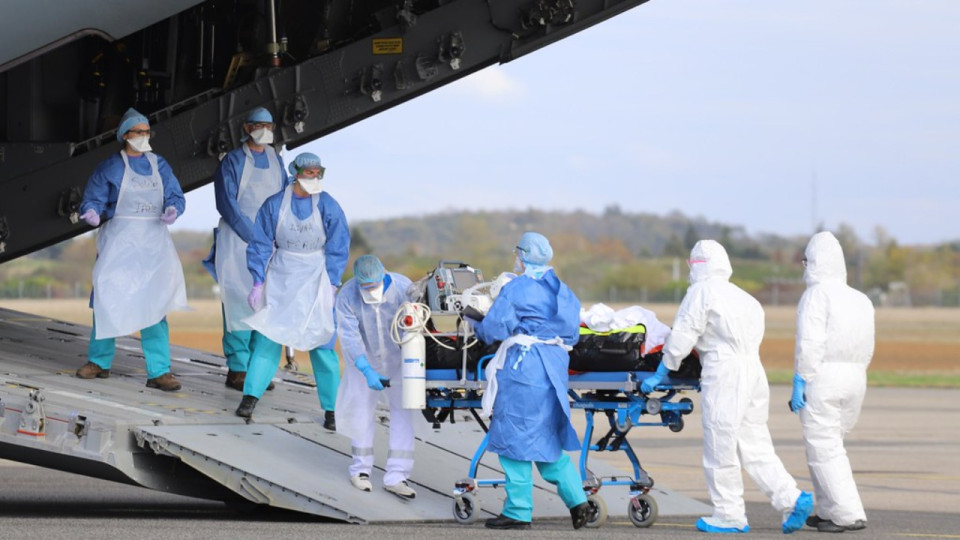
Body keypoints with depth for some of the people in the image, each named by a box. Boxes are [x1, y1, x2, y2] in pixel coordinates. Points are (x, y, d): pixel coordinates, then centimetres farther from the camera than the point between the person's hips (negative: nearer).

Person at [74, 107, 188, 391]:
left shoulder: (159, 165, 12)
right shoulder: (109, 167, 2)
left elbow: (175, 196, 9)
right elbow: (92, 200, -2)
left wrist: (172, 210, -14)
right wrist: (92, 214, -24)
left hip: (154, 241, 2)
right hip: (119, 239, -2)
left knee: (154, 304, -6)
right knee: (108, 300, 1)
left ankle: (159, 371, -8)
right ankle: (99, 361, 19)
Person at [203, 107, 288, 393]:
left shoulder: (276, 161, 14)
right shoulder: (233, 161, -2)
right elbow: (227, 204, -9)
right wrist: (253, 236, -15)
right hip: (237, 238, -5)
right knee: (240, 302, -9)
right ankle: (237, 369, -8)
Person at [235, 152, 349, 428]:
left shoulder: (328, 206, -6)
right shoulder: (274, 205, -4)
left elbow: (338, 249, -1)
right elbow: (261, 246, 2)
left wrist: (331, 285, -8)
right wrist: (258, 282, -3)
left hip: (315, 277, -1)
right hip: (280, 278, 1)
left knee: (320, 341, -4)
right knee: (268, 335, -6)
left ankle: (332, 408, 1)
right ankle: (250, 397, -2)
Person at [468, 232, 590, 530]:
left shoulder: (515, 289, -8)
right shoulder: (561, 290, 12)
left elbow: (493, 328, -10)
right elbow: (572, 334, 15)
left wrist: (474, 325, 10)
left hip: (522, 366, -7)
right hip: (554, 368, 7)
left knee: (515, 437, 0)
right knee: (548, 437, 16)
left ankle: (518, 511, 1)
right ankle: (576, 498, 7)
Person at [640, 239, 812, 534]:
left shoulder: (702, 291, -2)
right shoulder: (743, 297, 21)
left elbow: (683, 336, -4)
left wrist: (659, 374, 5)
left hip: (724, 373, -8)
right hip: (754, 370, 8)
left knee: (720, 446, -1)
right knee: (755, 446, 10)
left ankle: (730, 517, 3)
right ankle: (791, 498, -3)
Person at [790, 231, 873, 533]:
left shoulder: (817, 295, -7)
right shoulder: (861, 300, 13)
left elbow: (811, 343, -15)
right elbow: (867, 348, 10)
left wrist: (800, 381, -13)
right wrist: (855, 376, 16)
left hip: (822, 375, -7)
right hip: (855, 378, 7)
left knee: (823, 448, -5)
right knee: (832, 444, 19)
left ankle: (848, 514, -11)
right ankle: (828, 510, 20)